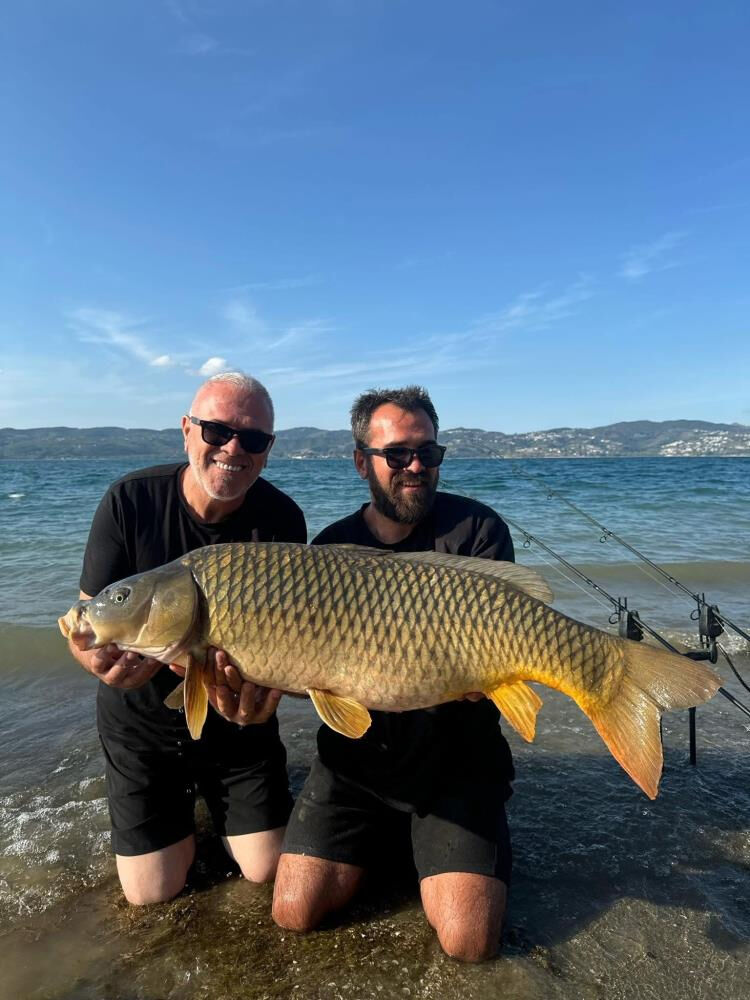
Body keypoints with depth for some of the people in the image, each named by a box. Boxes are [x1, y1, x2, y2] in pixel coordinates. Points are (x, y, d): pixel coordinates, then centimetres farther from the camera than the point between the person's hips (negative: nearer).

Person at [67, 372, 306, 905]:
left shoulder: (282, 520, -17)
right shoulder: (131, 501, -19)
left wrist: (262, 689, -41)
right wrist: (104, 660, -41)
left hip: (236, 723, 1)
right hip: (142, 723, 0)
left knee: (269, 872, 8)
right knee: (153, 893, 7)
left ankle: (218, 803, 39)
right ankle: (185, 803, 38)